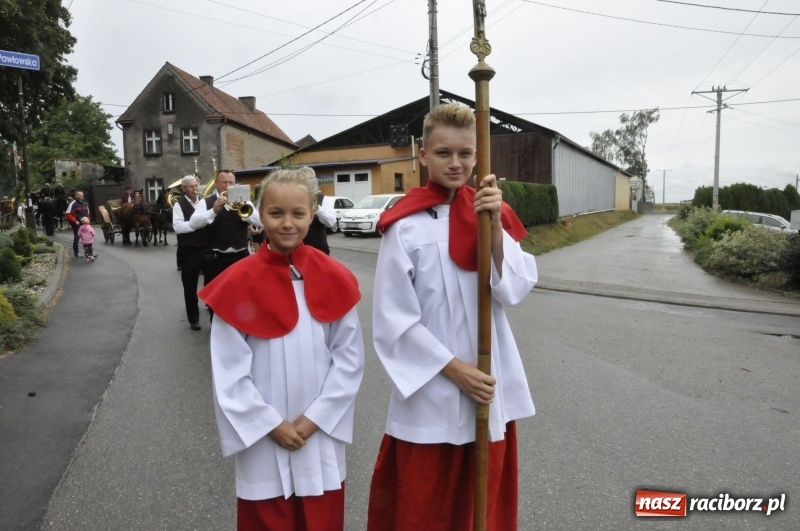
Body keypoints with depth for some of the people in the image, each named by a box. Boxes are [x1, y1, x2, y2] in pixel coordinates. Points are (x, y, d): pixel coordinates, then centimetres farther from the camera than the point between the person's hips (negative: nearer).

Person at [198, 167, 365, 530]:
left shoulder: (334, 278, -5)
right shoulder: (238, 283, -11)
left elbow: (350, 356, -4)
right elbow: (228, 370, -8)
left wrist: (314, 418, -9)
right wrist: (271, 424, -10)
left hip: (321, 435, 2)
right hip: (263, 439, -1)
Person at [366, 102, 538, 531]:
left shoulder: (492, 212, 3)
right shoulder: (405, 225, -12)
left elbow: (514, 291, -5)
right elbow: (393, 318, -12)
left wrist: (495, 226, -17)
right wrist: (453, 368, -14)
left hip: (492, 387, 5)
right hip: (430, 392, -4)